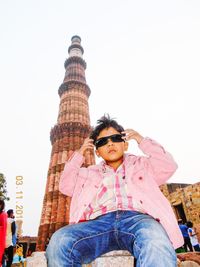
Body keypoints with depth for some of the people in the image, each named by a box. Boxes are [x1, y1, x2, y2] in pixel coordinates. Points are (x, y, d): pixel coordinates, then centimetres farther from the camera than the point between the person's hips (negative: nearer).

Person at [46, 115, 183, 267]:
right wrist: (79, 154, 20)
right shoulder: (91, 172, 32)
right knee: (59, 242, -29)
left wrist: (142, 140, 13)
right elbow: (65, 187, 23)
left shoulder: (141, 164, 28)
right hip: (99, 222, 2)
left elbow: (168, 166, 13)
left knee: (156, 242, -38)